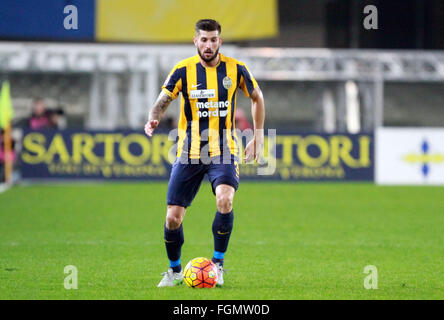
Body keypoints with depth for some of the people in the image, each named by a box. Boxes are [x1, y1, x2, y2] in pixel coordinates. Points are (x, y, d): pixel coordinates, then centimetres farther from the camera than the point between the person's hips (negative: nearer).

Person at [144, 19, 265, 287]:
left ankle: (218, 263, -9)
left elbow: (257, 98, 14)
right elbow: (163, 101, -10)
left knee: (225, 199, -28)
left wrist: (259, 137, 10)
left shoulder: (235, 69, -2)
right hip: (189, 152, 1)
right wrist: (154, 119, -33)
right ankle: (175, 270, 24)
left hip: (224, 150, -1)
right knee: (173, 217, -2)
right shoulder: (183, 70, -5)